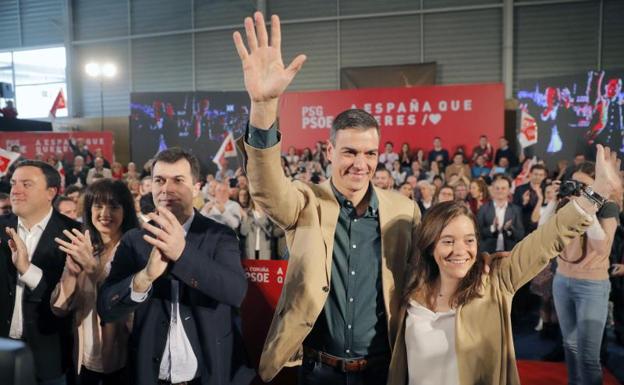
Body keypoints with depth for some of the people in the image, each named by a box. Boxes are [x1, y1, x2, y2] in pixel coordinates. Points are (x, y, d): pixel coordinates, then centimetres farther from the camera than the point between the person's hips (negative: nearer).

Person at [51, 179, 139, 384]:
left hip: (122, 360, -4)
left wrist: (93, 267, -32)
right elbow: (59, 308, -5)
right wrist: (73, 270, -22)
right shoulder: (79, 248, 1)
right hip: (84, 358, 4)